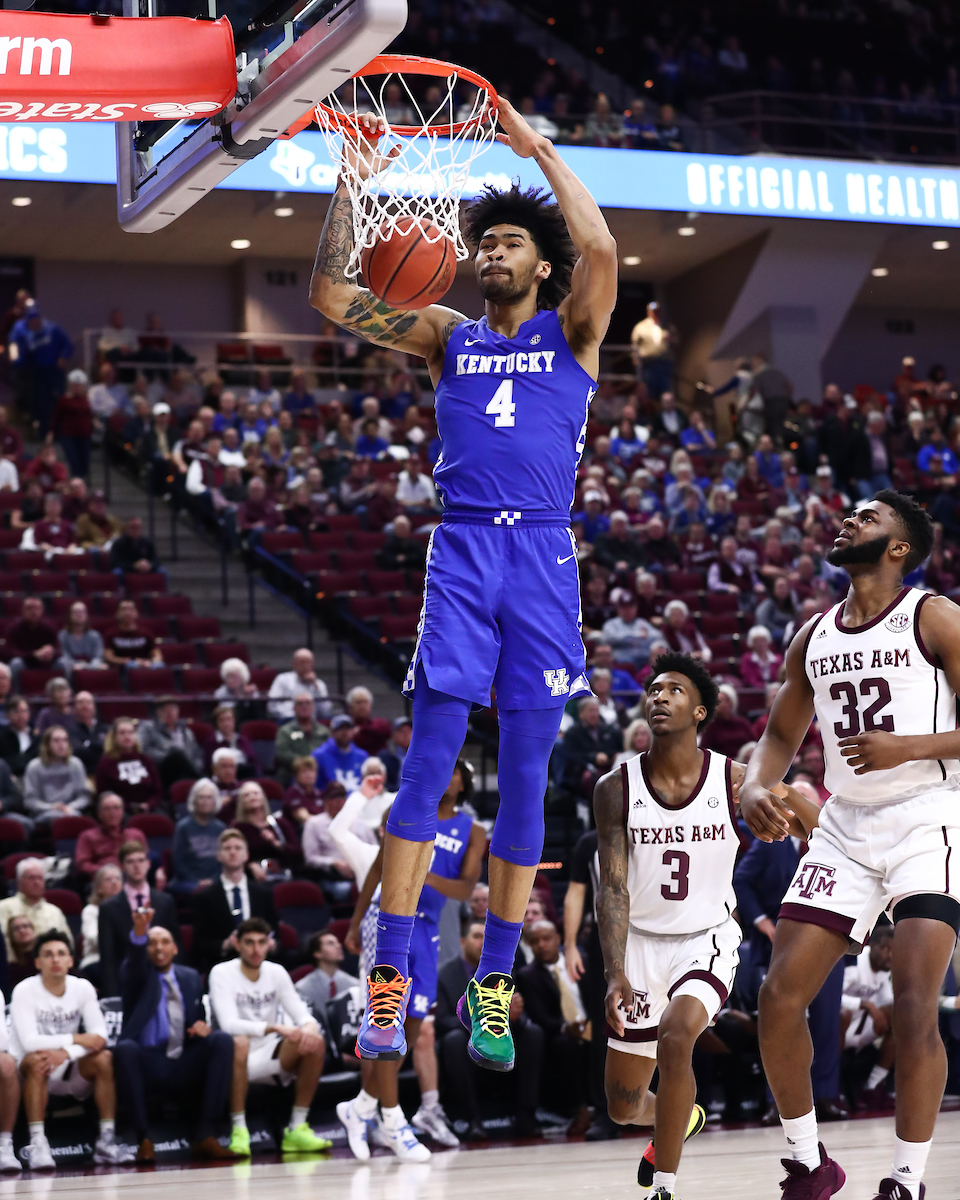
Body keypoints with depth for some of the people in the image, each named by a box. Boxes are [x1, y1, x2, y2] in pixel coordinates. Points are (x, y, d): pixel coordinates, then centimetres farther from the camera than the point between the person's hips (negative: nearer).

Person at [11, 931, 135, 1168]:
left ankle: (106, 1140, -22)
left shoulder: (83, 988, -2)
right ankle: (37, 1144, -35)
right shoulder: (25, 991, -13)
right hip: (31, 1072, -3)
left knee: (104, 1058, -23)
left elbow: (100, 1035, -11)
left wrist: (65, 1052, -29)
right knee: (37, 1060, -36)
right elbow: (29, 1042, -23)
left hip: (69, 1073, 3)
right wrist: (76, 1039, -21)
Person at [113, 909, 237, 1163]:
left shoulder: (191, 977, 20)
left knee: (222, 1040, -23)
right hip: (147, 1068, -3)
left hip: (185, 1070, 4)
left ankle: (204, 1136, -23)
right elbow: (133, 962, -18)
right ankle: (143, 1139, -28)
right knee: (125, 1048, -35)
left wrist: (202, 1025, -4)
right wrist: (139, 933, -39)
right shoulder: (135, 974, 7)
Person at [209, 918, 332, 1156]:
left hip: (268, 1057, 5)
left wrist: (310, 1027, -25)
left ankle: (297, 1129, -14)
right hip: (240, 1059, -5)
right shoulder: (222, 973, -9)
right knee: (239, 1044, -39)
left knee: (316, 1044, -21)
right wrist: (276, 1028, -35)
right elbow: (229, 1024, -22)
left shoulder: (276, 972, 5)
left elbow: (301, 1014, 1)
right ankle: (239, 1131, -30)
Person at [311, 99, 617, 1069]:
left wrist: (538, 148, -4)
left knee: (525, 776, 1)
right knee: (428, 762, -8)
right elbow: (331, 296, 7)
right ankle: (390, 981, -8)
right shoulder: (447, 336, 15)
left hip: (544, 560, 0)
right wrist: (355, 181, 4)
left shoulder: (571, 332, 11)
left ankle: (494, 983, 9)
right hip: (461, 553, 1)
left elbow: (600, 249, -10)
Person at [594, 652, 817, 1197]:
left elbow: (824, 835, 4)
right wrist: (616, 977, -23)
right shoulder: (617, 789, -10)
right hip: (641, 943, 3)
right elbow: (613, 891, -12)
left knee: (675, 1036, -33)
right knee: (623, 1107, 11)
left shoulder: (737, 781, -11)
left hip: (707, 940, -2)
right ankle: (680, 1117, 49)